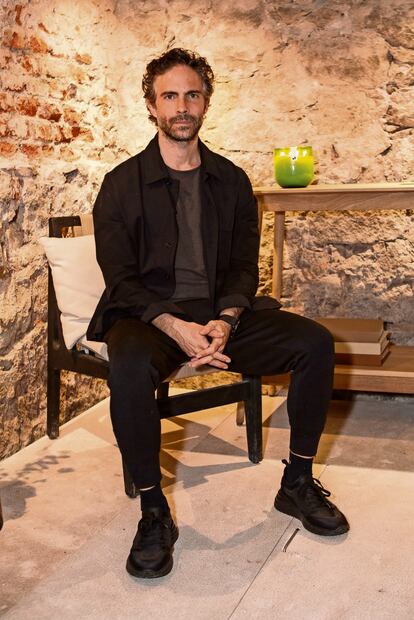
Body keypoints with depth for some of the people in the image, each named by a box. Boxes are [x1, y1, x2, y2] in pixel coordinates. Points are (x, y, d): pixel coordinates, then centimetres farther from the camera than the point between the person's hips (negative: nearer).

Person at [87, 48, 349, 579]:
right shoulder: (122, 184, 1)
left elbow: (244, 266, 7)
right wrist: (174, 326, -22)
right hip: (149, 314, -3)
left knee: (315, 342, -17)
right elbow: (120, 278, -5)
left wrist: (224, 321, -14)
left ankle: (298, 483, -1)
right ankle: (153, 513, -21)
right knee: (131, 365, -38)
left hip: (221, 313, 4)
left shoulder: (232, 181, 11)